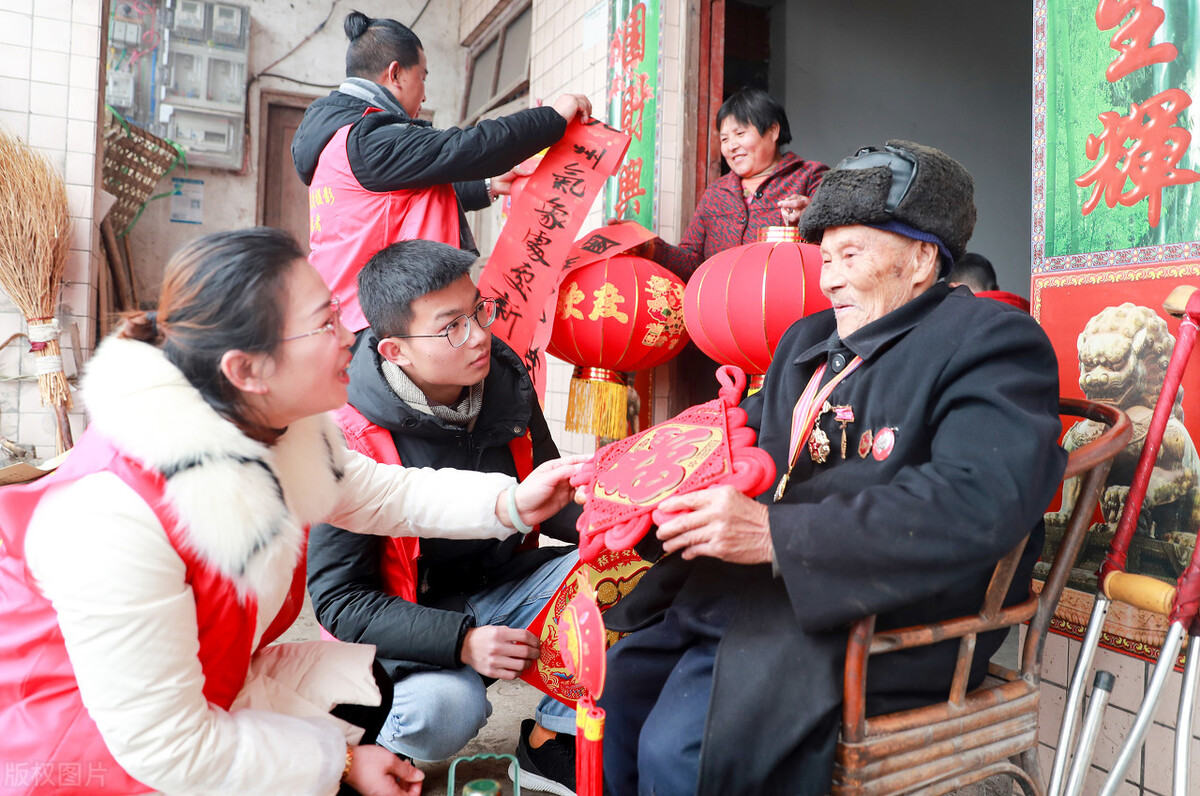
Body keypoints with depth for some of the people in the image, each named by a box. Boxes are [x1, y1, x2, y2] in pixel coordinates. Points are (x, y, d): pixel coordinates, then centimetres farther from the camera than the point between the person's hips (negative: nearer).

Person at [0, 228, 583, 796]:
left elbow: (375, 493, 7)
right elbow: (168, 749, -27)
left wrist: (510, 503, -7)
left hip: (211, 691, 7)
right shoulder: (114, 518, -34)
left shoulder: (275, 427, -12)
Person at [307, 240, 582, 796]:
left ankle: (552, 742, 1)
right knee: (445, 707, -34)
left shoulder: (504, 379, -6)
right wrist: (461, 641, -30)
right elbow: (340, 599, -18)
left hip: (501, 579, 5)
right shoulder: (352, 442, -22)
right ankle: (375, 744, 3)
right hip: (409, 621, -5)